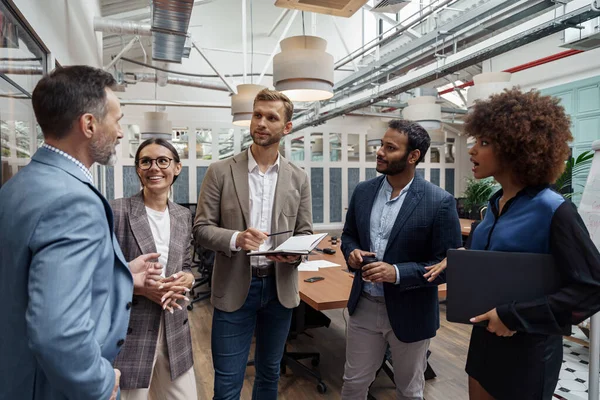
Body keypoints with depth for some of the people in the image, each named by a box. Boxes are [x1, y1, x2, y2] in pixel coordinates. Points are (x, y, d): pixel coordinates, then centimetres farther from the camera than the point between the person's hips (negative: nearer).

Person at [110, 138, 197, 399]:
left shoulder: (183, 216, 6)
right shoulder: (116, 211, -11)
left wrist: (185, 280, -9)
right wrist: (140, 287, -21)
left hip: (174, 331, 5)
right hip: (127, 332, -5)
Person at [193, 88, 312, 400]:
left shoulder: (298, 178, 2)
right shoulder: (220, 172, -5)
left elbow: (305, 233, 5)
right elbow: (201, 228, -5)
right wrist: (235, 239, -24)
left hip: (280, 286, 3)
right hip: (234, 287, -2)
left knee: (269, 373, 21)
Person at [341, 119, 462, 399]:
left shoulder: (439, 202, -16)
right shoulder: (363, 191, -1)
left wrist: (397, 273, -26)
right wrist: (352, 253, -12)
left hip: (410, 313, -3)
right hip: (364, 306, 4)